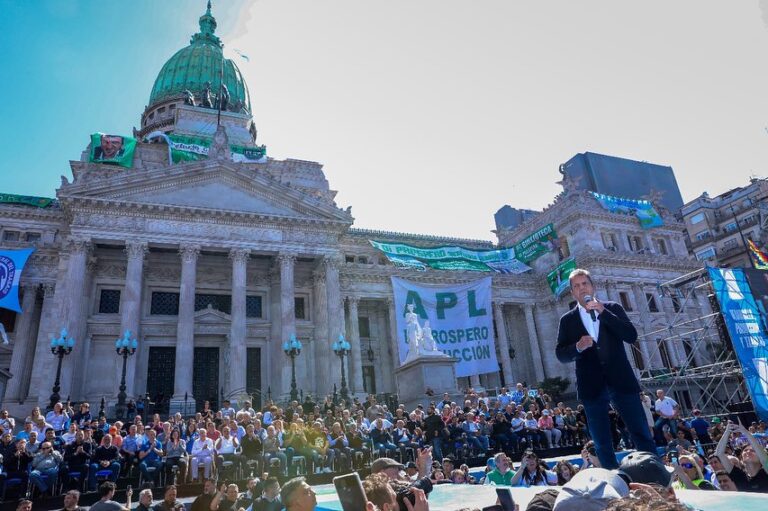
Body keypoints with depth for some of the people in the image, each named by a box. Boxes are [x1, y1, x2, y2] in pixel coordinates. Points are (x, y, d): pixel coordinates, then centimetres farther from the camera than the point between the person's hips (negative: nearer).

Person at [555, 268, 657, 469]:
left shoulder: (613, 308, 8)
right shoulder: (567, 320, 8)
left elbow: (631, 336, -5)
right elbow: (561, 354, 3)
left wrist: (604, 313, -12)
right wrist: (578, 347, -17)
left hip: (621, 380, 0)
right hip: (591, 386, 1)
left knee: (642, 436, 1)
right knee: (603, 444, 4)